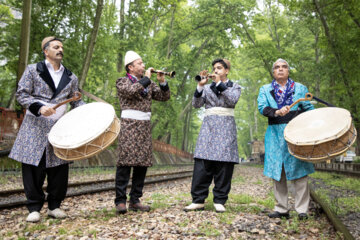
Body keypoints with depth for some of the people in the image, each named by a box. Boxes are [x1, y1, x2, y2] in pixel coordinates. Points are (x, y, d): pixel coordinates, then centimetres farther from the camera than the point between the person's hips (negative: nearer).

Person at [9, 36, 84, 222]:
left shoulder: (71, 78, 14)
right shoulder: (33, 70, 5)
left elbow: (76, 101, 15)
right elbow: (21, 94, 0)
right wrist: (39, 107, -16)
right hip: (35, 126, -3)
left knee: (59, 167, 1)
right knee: (33, 167, -4)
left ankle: (55, 206, 13)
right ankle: (34, 207, 7)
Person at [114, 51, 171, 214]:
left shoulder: (148, 83, 21)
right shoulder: (122, 81, 4)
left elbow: (164, 97, 16)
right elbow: (132, 91, -18)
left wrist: (162, 82, 1)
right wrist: (146, 78, -7)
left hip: (145, 127, 6)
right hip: (129, 125, -6)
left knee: (142, 163, 3)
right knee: (125, 162, -11)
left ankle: (135, 201, 10)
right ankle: (120, 201, -7)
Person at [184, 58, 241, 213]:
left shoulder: (234, 86, 13)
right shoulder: (207, 87, 18)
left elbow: (233, 100, -9)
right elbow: (196, 104, 4)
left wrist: (219, 83, -9)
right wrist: (200, 85, -8)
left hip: (226, 126, -1)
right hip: (208, 125, 2)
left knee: (224, 164, -6)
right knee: (202, 163, -7)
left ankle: (220, 201, 3)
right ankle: (198, 200, -4)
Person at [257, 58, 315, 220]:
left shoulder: (300, 88, 15)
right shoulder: (265, 89, 14)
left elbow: (309, 109, 8)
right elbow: (262, 107, -4)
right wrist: (276, 112, -24)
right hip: (275, 134, 1)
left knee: (299, 170, -6)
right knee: (277, 172, 2)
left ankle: (302, 209, 2)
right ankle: (281, 209, 11)